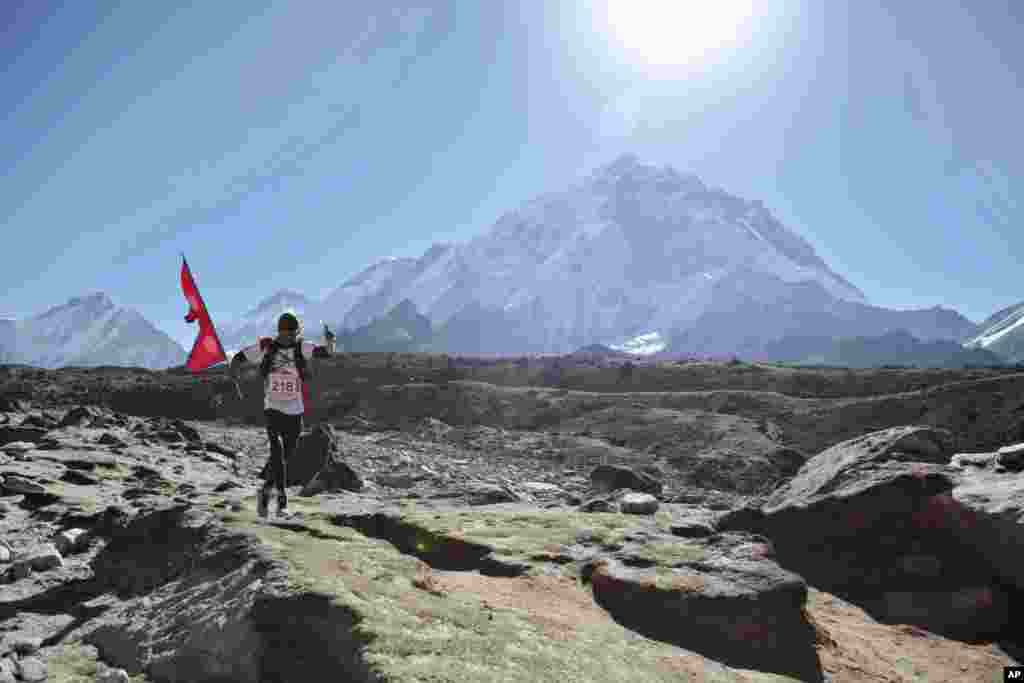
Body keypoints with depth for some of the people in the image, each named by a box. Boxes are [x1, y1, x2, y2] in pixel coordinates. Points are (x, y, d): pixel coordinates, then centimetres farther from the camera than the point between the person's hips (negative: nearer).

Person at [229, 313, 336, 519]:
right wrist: (234, 381, -12)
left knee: (284, 456, 13)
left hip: (295, 413, 2)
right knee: (278, 452, -18)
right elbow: (238, 358, 3)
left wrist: (330, 341, -44)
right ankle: (282, 501, -10)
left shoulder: (302, 348, -7)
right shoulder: (266, 347, -7)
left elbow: (327, 352, -22)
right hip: (273, 409, -1)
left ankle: (265, 491, 39)